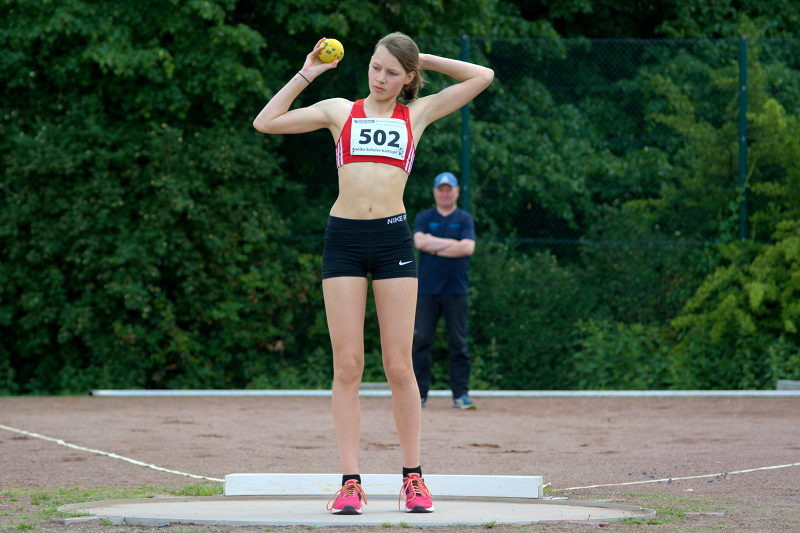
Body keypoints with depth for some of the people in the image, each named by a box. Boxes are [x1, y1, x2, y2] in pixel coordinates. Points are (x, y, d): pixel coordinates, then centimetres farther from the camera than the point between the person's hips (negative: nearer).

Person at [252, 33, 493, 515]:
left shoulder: (417, 115, 13)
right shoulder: (341, 112, 14)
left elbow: (482, 77, 14)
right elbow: (266, 122, 12)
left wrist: (423, 60, 14)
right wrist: (307, 74, 9)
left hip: (393, 239, 0)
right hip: (343, 239, 1)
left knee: (399, 366, -1)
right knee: (347, 366, -3)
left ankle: (414, 477, 7)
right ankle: (351, 481, -2)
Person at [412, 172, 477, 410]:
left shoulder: (465, 219, 9)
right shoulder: (424, 218, 11)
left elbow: (468, 248, -8)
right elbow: (420, 241, -8)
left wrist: (434, 246, -7)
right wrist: (452, 244, -8)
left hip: (456, 290, 0)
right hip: (427, 289, 0)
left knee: (458, 343, -1)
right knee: (421, 341, -3)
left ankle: (461, 394, 1)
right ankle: (419, 394, 0)